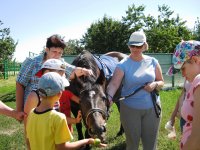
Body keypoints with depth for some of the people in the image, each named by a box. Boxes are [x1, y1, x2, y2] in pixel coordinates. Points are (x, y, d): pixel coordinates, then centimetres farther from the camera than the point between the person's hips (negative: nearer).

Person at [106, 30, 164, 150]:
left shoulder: (152, 62, -1)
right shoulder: (123, 64, -9)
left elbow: (161, 82, 8)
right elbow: (114, 83, -22)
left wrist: (155, 84, -14)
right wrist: (109, 97, -41)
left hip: (151, 108, 2)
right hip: (130, 109, -2)